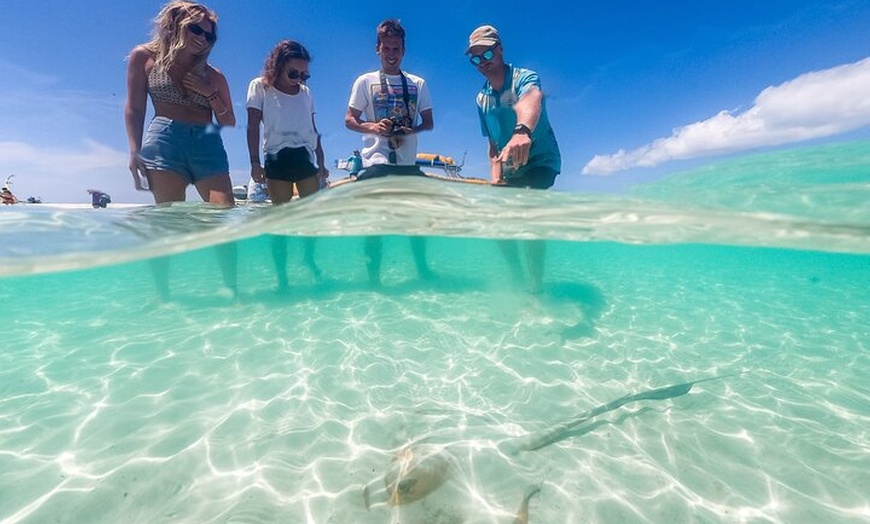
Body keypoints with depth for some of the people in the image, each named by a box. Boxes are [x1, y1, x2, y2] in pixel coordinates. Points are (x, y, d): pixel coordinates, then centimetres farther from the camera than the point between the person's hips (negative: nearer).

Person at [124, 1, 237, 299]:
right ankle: (162, 294, 3)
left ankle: (231, 289, -5)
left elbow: (229, 122, 16)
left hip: (208, 144, 2)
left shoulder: (213, 75, 18)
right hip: (164, 141, -2)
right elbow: (134, 108, 8)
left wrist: (210, 93, 2)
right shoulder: (144, 57, 13)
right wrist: (134, 150, -3)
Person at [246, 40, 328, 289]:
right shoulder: (260, 87, 7)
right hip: (278, 159, -4)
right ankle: (281, 274, 4)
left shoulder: (306, 92, 17)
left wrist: (321, 163, 10)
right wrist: (255, 162, -9)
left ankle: (309, 258, 22)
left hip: (305, 157, 4)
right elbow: (253, 127, 0)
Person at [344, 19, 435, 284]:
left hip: (408, 162, 3)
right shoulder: (365, 81, 7)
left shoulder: (418, 83, 13)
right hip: (376, 162, -3)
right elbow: (349, 120, 5)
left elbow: (429, 122, 12)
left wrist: (412, 129, -10)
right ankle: (373, 276, 8)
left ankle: (422, 269, 25)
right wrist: (373, 127, -15)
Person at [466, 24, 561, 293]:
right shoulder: (481, 99, 5)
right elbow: (492, 142, 6)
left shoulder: (524, 78, -15)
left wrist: (522, 131, -63)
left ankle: (535, 286, -16)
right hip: (509, 170, 7)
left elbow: (531, 101, -40)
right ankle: (517, 276, 26)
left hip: (539, 161, -7)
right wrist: (495, 174, -10)